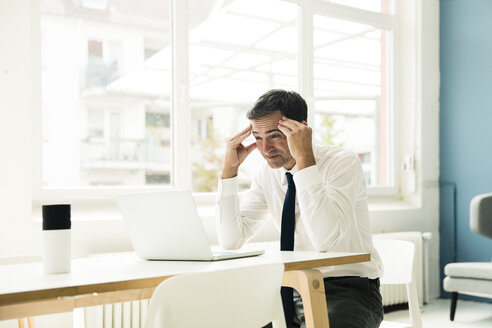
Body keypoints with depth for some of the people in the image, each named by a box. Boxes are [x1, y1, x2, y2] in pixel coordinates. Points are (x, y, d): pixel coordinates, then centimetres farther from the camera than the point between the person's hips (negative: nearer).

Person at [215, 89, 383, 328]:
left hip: (349, 291, -5)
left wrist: (305, 158, -31)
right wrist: (229, 169, -7)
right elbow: (230, 241, -2)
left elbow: (326, 240, -31)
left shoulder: (343, 163, -14)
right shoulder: (268, 173, 4)